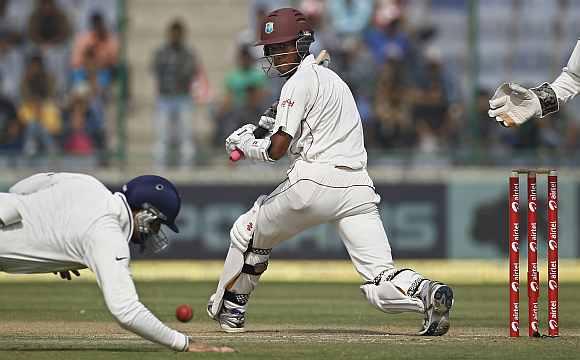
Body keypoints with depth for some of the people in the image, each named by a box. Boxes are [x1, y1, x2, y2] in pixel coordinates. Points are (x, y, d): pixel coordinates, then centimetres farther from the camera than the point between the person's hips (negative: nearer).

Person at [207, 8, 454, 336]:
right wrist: (283, 126, 27)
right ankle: (427, 293, -34)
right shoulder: (332, 78, 26)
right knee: (381, 279, -6)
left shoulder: (300, 81, -1)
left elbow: (276, 149, -6)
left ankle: (228, 308, 29)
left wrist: (244, 145, 12)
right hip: (359, 187, 7)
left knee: (248, 232, 20)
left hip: (315, 181, -7)